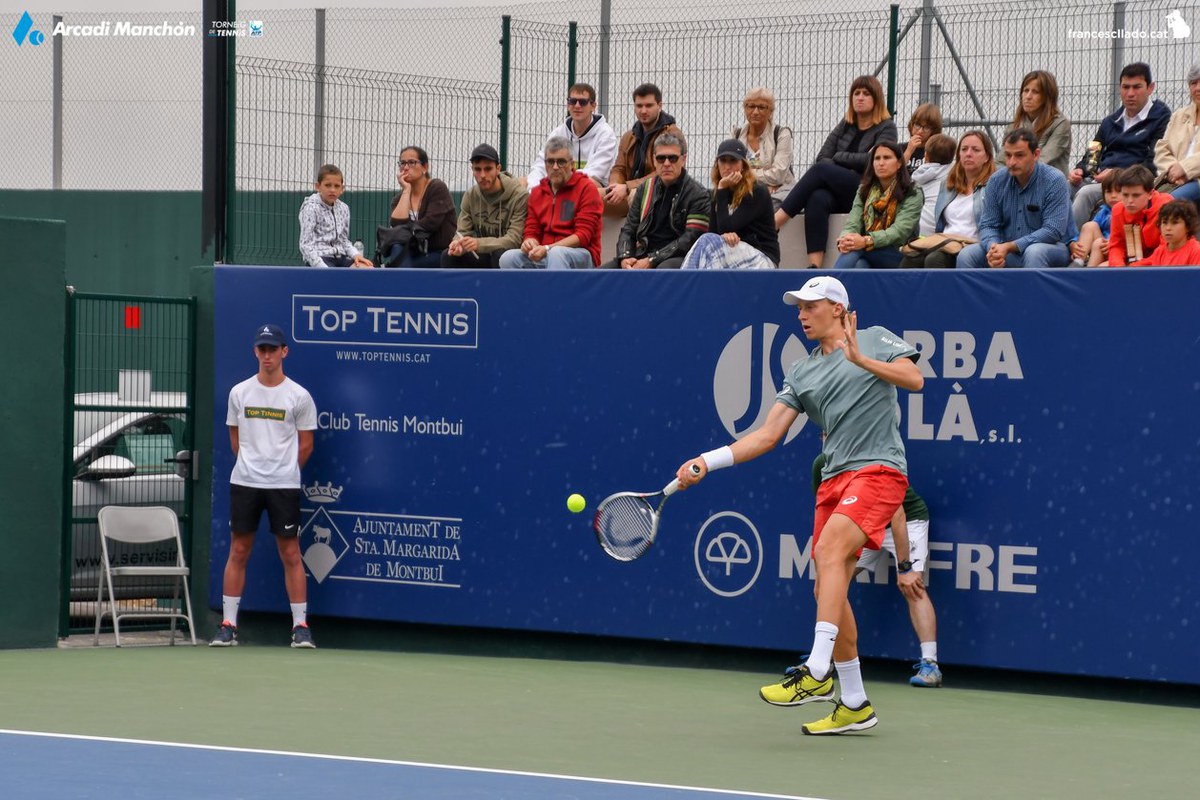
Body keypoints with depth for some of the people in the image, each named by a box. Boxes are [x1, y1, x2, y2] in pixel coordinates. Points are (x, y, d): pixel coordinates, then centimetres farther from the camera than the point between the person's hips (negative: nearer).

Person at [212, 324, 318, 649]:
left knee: (291, 554, -1)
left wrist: (284, 470, 10)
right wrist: (252, 465, 13)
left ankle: (300, 626, 3)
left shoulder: (299, 396, -1)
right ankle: (228, 625, 8)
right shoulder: (239, 393, 6)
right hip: (244, 482, 2)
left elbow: (306, 444, 6)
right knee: (238, 552, 4)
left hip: (284, 486, -2)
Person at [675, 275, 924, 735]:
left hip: (878, 470, -7)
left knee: (829, 549, -27)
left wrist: (861, 359, -20)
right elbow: (768, 435, 11)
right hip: (833, 478, 7)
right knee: (828, 591, 4)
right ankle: (854, 705, 14)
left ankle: (817, 672, -31)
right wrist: (707, 462, 2)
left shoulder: (875, 339, 6)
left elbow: (914, 379, -10)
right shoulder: (802, 374, 17)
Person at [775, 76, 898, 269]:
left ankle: (773, 223, -33)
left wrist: (838, 157, 1)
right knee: (817, 199, -33)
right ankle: (814, 266, -47)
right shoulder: (845, 125, 22)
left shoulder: (886, 128, 7)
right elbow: (822, 157, 12)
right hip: (838, 193, 4)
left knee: (820, 170, -27)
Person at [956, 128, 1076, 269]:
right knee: (966, 255, -17)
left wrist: (1009, 247, -27)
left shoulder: (1054, 181, -14)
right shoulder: (997, 181, 1)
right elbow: (988, 225, 3)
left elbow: (1053, 231, -21)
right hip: (1006, 250, 5)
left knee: (1034, 253, -38)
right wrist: (993, 248, -23)